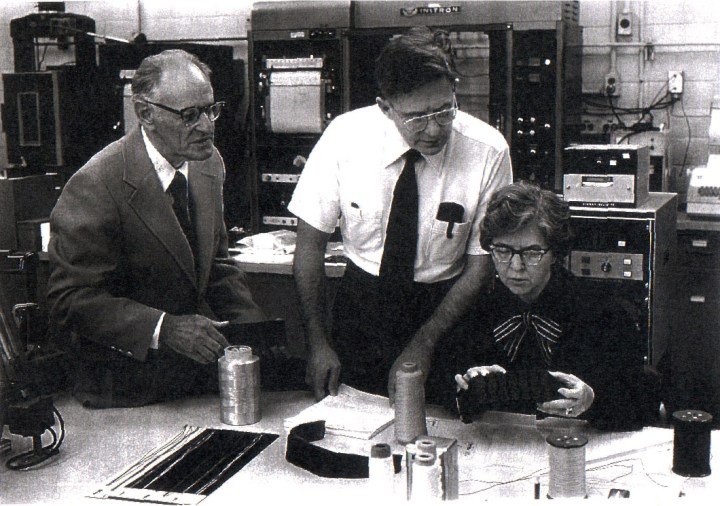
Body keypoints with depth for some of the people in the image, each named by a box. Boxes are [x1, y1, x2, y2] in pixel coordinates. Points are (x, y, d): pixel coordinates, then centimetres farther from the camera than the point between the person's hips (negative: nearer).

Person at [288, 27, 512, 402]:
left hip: (445, 310, 0)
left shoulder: (488, 151, -18)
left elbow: (482, 263, -10)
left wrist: (425, 343, -16)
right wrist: (318, 341, -10)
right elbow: (310, 242, -7)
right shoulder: (345, 136, -16)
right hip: (360, 302, 1)